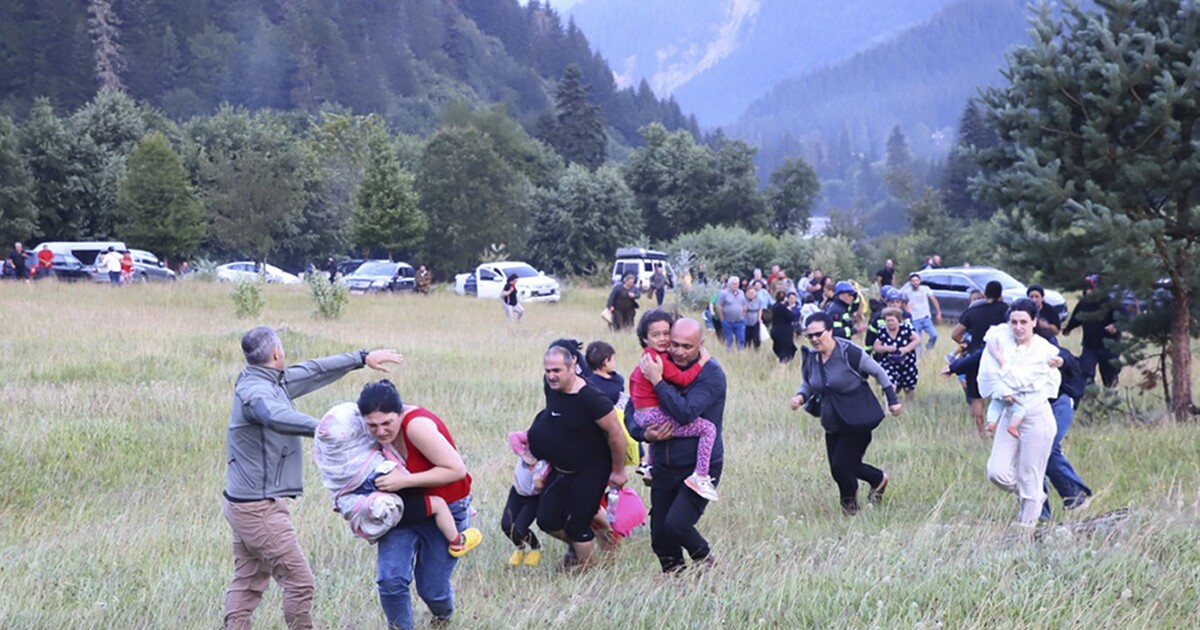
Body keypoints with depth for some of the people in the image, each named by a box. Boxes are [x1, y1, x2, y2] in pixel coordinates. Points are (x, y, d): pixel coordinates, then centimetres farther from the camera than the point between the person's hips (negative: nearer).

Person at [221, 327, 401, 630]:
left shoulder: (273, 382, 8)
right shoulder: (256, 391, -21)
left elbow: (314, 371, 18)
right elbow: (276, 417, -44)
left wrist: (362, 358, 21)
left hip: (243, 503, 10)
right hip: (260, 507, -10)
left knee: (247, 582, 12)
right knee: (299, 582, -2)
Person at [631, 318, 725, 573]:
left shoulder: (711, 374, -11)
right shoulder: (658, 365, 5)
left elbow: (686, 413, -26)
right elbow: (631, 416, 9)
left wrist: (658, 381, -25)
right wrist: (645, 434, -12)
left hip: (701, 466, -5)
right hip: (664, 467, 5)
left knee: (676, 524, -20)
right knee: (659, 538, 4)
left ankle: (704, 559, 8)